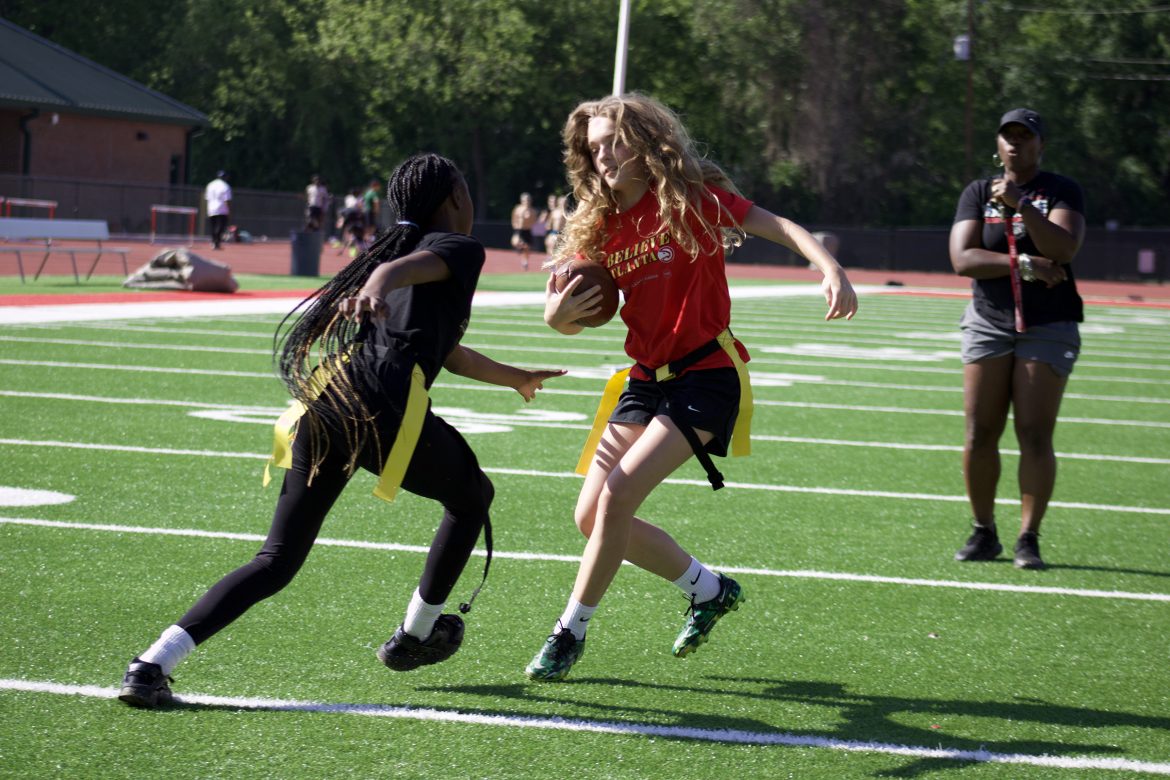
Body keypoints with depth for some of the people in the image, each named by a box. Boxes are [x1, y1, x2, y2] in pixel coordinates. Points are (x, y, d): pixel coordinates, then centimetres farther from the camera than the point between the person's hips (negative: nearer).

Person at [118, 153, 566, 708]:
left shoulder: (395, 245, 35)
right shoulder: (458, 249, 12)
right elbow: (405, 267, -13)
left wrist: (514, 379, 63)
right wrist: (377, 289, -36)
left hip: (322, 399, 7)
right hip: (384, 407, -7)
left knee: (277, 561, 5)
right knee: (471, 496, 23)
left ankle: (154, 663, -11)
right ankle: (416, 636, 29)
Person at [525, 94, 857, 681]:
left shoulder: (689, 200, -10)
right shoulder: (600, 226, 6)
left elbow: (777, 226, -12)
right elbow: (576, 316, 11)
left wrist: (830, 269, -30)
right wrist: (557, 317, -13)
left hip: (706, 375, -7)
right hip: (646, 379, 7)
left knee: (618, 495, -20)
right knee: (591, 517, 4)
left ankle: (570, 634, -6)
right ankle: (709, 590, 24)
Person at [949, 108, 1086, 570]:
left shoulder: (1062, 191, 2)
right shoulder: (977, 193, 8)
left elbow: (1063, 249, -15)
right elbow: (962, 259, -5)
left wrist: (1021, 206, -24)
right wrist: (1025, 264, -14)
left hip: (1048, 327, -2)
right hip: (988, 323, 2)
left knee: (1035, 436, -9)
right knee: (979, 435, -3)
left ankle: (1028, 538, -3)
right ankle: (984, 532, 11)